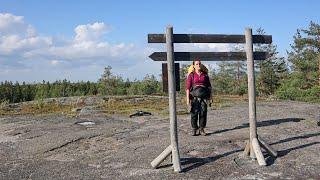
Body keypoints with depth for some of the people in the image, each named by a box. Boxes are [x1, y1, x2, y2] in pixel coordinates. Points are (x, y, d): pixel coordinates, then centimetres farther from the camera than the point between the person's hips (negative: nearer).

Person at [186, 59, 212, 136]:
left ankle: (201, 129, 9)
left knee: (203, 112, -1)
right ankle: (194, 130, 6)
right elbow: (188, 87, -2)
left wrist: (210, 94, 2)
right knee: (194, 113, -4)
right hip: (194, 96, -2)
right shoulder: (191, 75, 3)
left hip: (203, 96, 2)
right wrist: (188, 98, -9)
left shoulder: (205, 74, 11)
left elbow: (209, 85, 13)